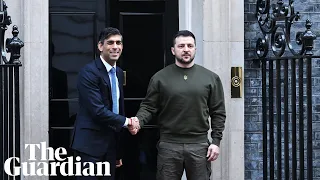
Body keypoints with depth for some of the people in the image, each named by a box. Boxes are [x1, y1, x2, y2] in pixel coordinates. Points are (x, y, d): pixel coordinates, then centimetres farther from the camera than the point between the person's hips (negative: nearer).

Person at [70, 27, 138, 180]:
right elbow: (98, 110, -21)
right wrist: (126, 121, -8)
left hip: (111, 143, 8)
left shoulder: (118, 72, 12)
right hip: (90, 143, -8)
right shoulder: (89, 72, -14)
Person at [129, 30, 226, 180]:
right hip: (168, 145, -1)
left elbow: (218, 112, 6)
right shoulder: (160, 78, 3)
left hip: (199, 146, 1)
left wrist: (216, 141, 0)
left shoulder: (210, 78, 6)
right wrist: (138, 121, -17)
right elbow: (148, 107, 4)